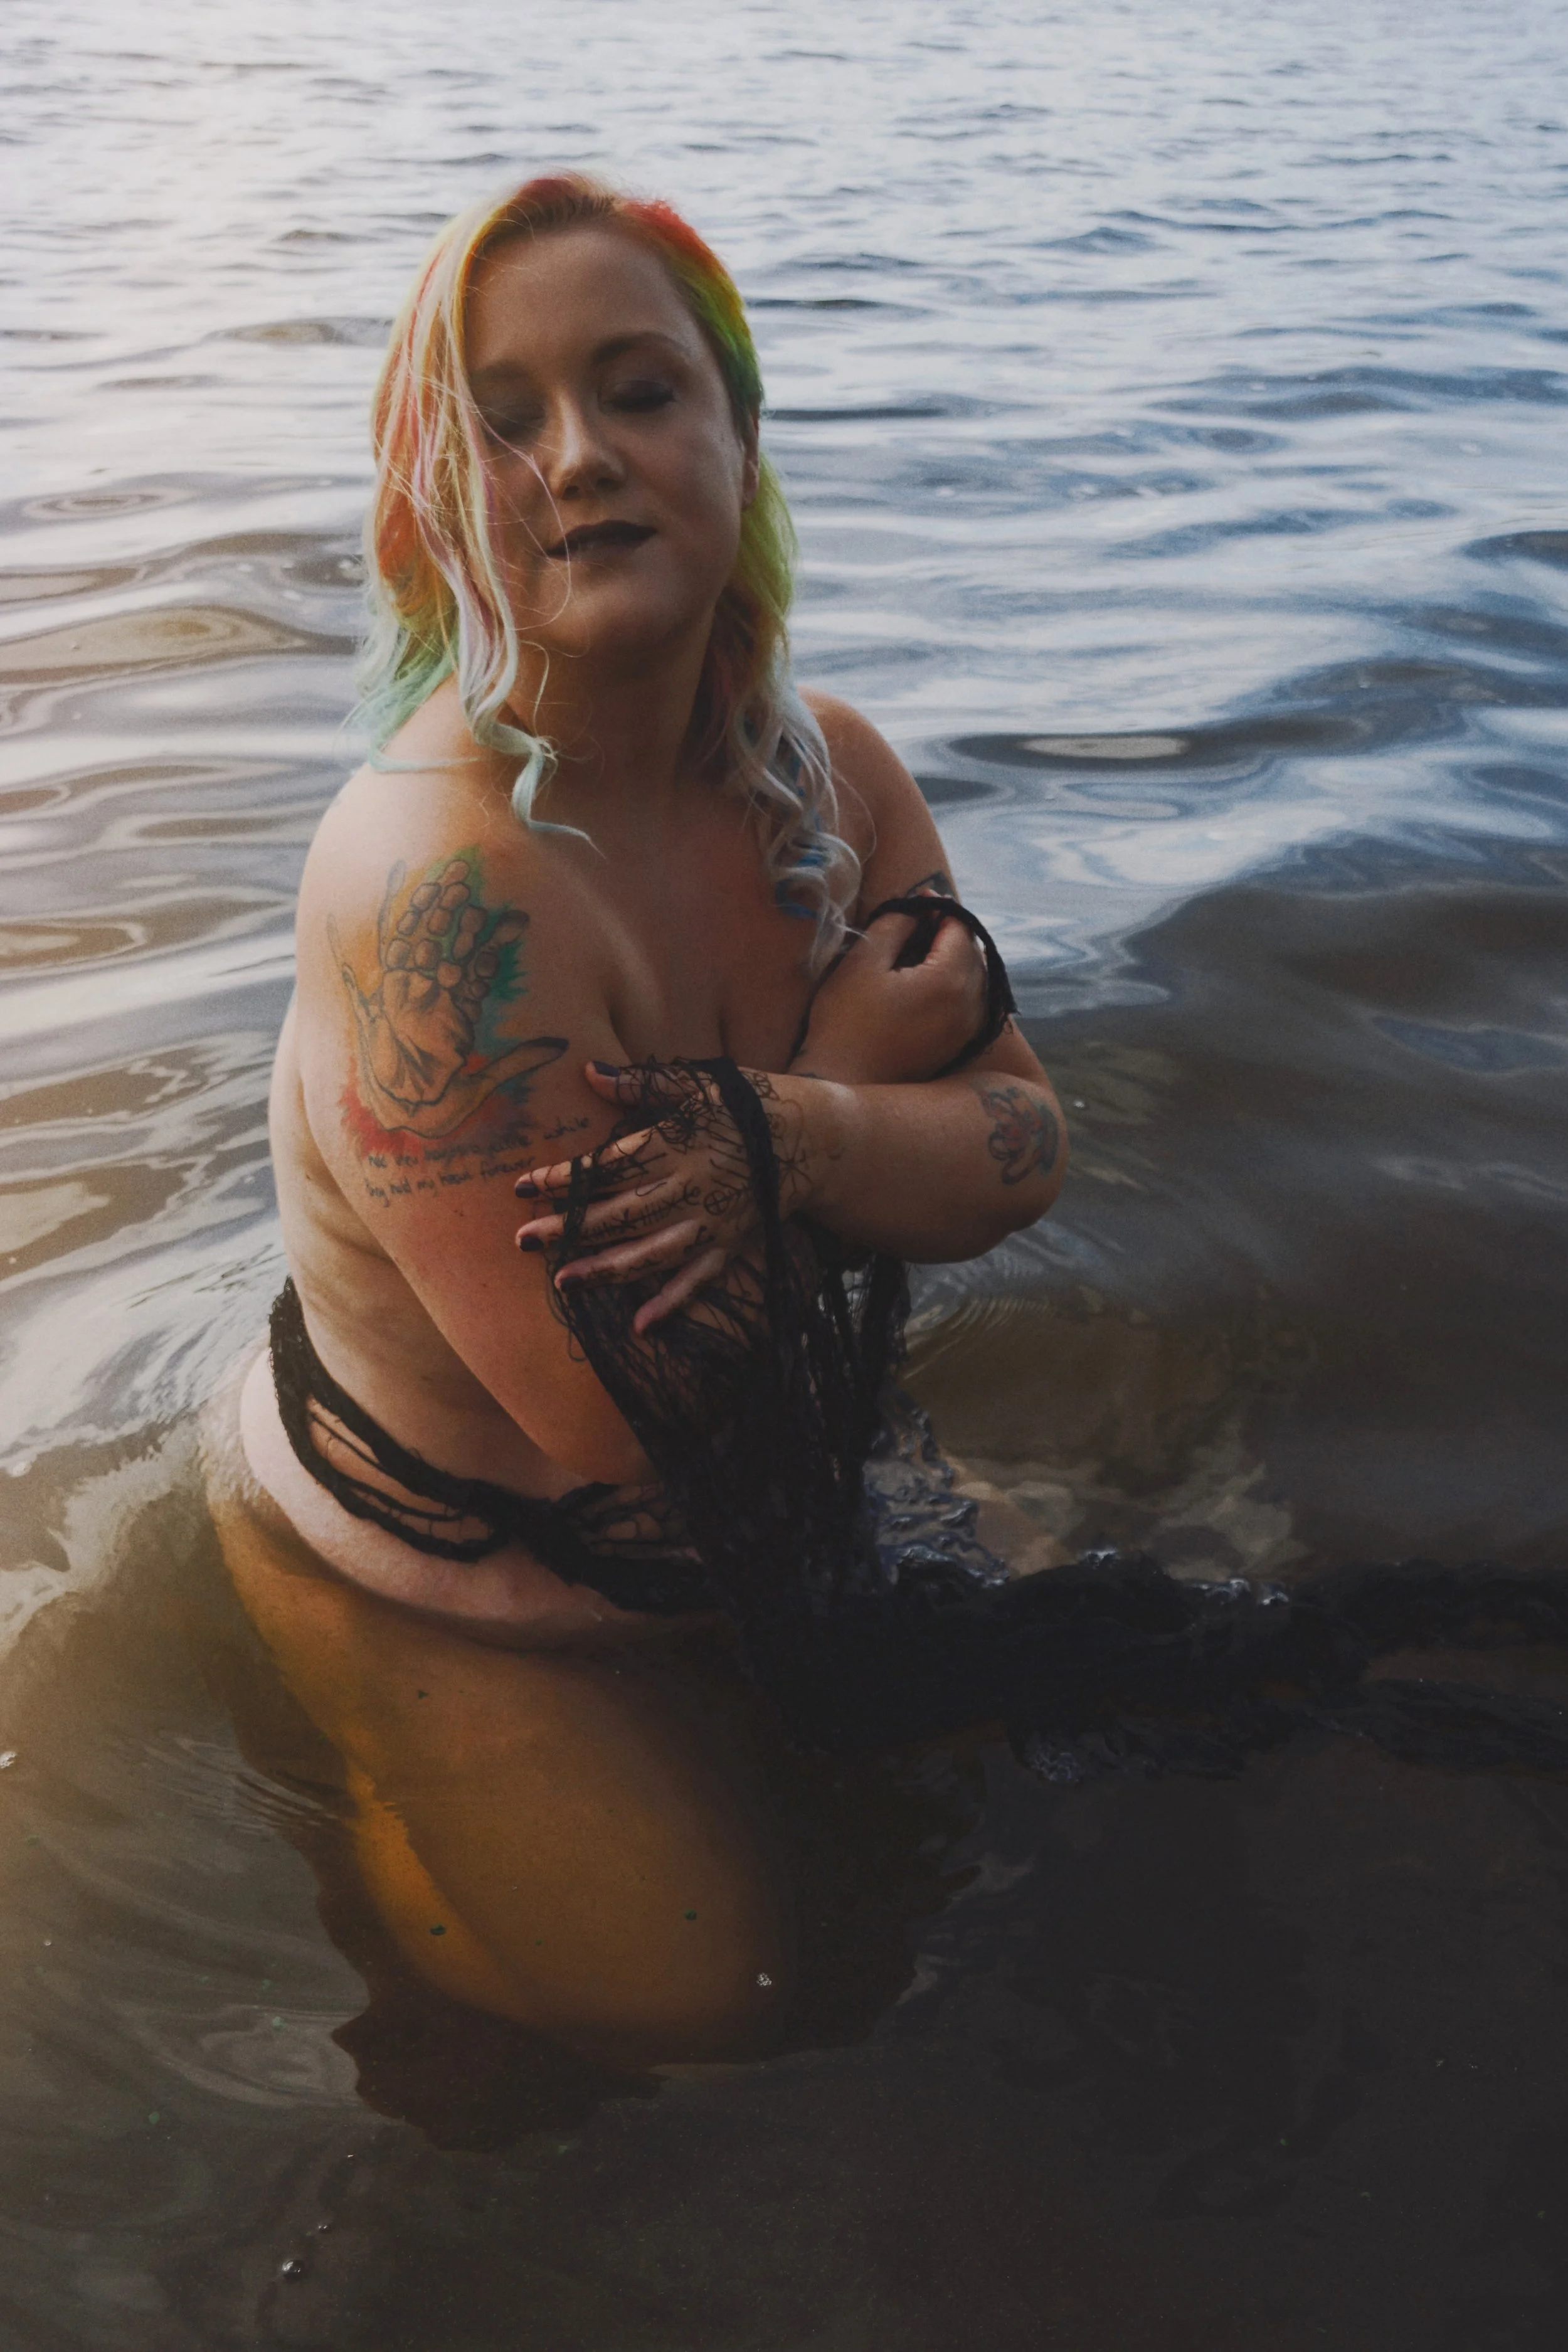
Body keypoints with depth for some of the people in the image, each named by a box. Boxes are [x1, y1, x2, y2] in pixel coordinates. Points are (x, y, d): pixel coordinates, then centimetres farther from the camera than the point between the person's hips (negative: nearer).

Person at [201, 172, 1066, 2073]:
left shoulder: (823, 770, -10)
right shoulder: (432, 882, -35)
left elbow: (1022, 1150, -11)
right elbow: (633, 1421, -33)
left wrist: (783, 1134, -33)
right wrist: (863, 1074, -23)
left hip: (751, 1510, 8)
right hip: (445, 1602, -7)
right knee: (703, 2007, 8)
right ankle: (333, 1784, 25)